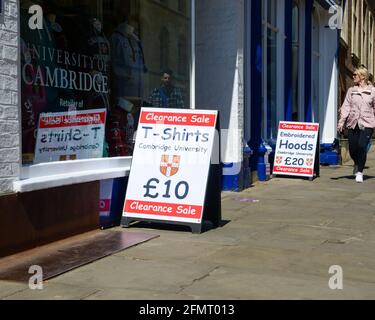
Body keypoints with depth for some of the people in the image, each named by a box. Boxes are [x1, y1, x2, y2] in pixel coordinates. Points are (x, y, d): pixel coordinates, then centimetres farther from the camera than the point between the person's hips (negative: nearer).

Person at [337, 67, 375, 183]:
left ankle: (360, 172, 2)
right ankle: (357, 164, 35)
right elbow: (346, 106, 5)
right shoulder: (351, 90, 9)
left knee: (362, 147, -13)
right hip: (353, 123, 3)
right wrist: (341, 121, -4)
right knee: (352, 148, 3)